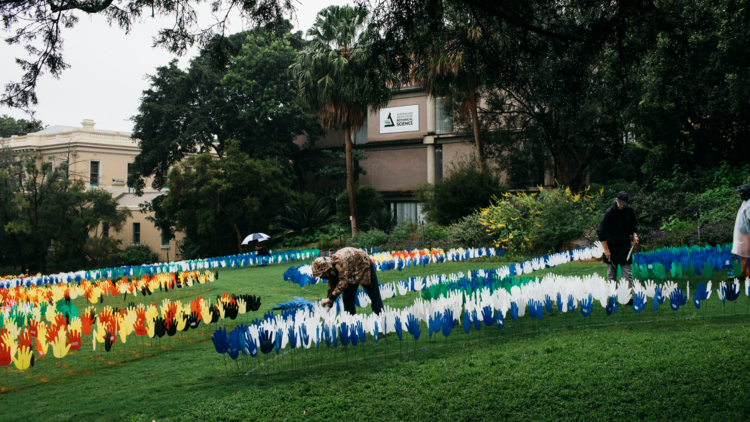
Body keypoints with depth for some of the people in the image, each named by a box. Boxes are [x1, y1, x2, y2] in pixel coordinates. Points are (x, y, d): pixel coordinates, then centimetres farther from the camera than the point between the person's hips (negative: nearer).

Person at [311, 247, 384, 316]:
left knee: (374, 296, -2)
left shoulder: (339, 261, -38)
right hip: (352, 274, 8)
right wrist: (328, 307, -12)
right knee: (347, 298, -1)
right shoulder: (331, 271, -12)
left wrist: (329, 299, -42)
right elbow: (331, 288, -6)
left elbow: (343, 282, -42)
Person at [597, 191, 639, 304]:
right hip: (612, 247, -3)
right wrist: (606, 250, -14)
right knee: (611, 275, 5)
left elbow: (634, 224, 22)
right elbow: (600, 231, -13)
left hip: (625, 247, 3)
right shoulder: (609, 212, -13)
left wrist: (634, 234, 0)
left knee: (628, 273, -1)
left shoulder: (629, 211, 2)